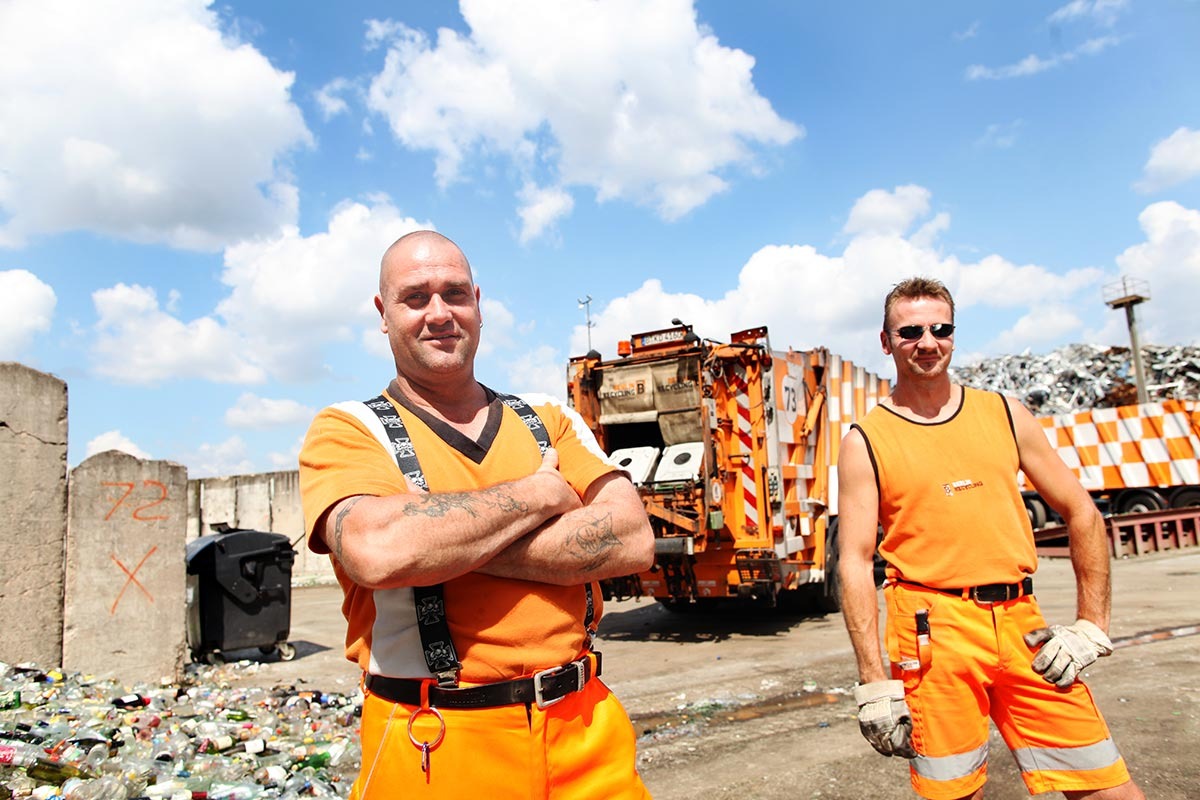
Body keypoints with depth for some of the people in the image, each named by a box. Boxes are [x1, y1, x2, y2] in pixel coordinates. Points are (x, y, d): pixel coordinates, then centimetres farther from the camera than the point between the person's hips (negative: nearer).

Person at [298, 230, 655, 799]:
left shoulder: (550, 422, 6)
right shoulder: (346, 431, -3)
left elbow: (632, 539, -9)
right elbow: (377, 551, -24)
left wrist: (446, 541, -17)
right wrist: (541, 491, -13)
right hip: (436, 750, -2)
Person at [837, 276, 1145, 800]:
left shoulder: (1004, 413, 9)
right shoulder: (866, 442, -1)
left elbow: (1081, 513, 12)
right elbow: (855, 561, -5)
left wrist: (1092, 625, 3)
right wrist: (873, 682, -10)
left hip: (1022, 624, 3)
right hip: (933, 631, -3)